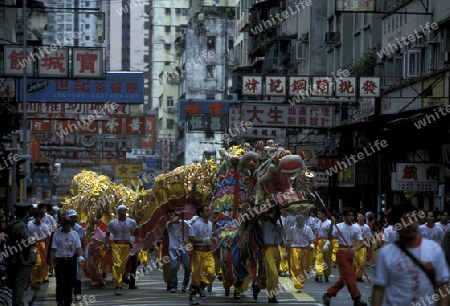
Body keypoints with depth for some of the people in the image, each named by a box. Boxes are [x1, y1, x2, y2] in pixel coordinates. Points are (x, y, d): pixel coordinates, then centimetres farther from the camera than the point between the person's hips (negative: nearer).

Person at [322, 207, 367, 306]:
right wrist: (332, 225, -31)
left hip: (350, 253, 6)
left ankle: (328, 294, 22)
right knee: (350, 275, -9)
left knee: (344, 277, 10)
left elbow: (361, 243, -3)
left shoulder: (356, 228, 3)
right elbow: (330, 236, -20)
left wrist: (354, 249, -23)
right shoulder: (339, 227, -8)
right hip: (342, 252, -6)